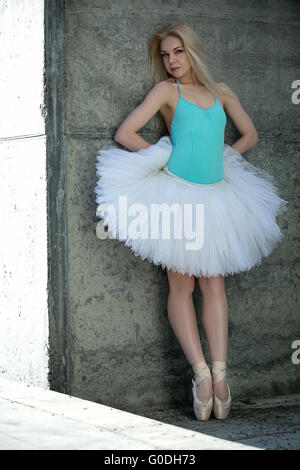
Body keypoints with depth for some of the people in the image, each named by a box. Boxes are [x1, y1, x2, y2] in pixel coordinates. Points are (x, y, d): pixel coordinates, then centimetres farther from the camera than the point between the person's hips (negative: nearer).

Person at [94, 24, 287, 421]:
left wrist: (220, 157, 11)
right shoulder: (167, 90, 3)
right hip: (177, 194, -3)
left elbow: (250, 135, 24)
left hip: (216, 196, 3)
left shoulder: (221, 91, 14)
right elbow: (125, 134, -2)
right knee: (182, 284, -4)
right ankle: (202, 371, -8)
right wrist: (164, 156, 3)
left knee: (214, 283, -2)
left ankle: (219, 371, -4)